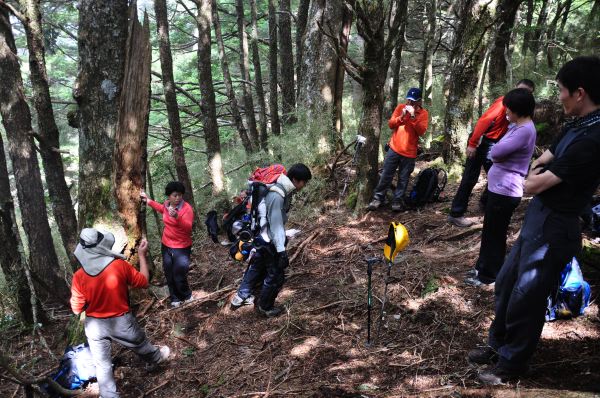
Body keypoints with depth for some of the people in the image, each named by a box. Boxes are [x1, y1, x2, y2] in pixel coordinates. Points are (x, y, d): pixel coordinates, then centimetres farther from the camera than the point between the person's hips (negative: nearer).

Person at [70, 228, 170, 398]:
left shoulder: (79, 276, -17)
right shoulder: (120, 265, -23)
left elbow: (77, 309, -7)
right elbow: (143, 282, -6)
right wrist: (142, 255, 1)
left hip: (95, 325, 0)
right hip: (121, 321, 0)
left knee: (102, 365, 17)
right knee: (141, 345, 29)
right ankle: (157, 358, 57)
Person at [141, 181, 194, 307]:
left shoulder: (187, 208, -22)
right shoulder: (167, 204, -1)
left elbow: (188, 227, -34)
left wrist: (177, 217, -49)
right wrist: (148, 200, 27)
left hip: (181, 247, -7)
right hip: (166, 245, 7)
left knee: (179, 274, -4)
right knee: (169, 273, 15)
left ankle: (186, 296, 22)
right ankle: (175, 298, 31)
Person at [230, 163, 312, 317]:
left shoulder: (283, 190, 2)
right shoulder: (276, 195, -28)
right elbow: (275, 225, -27)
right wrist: (281, 250, -26)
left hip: (263, 238, 10)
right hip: (270, 241, -10)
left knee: (257, 267, 24)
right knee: (276, 275, 6)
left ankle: (240, 297, 39)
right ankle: (265, 307, 26)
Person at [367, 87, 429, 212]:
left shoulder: (423, 113, 0)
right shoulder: (400, 107, 5)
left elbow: (421, 131, -12)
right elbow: (390, 124, 1)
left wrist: (413, 117, -21)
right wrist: (402, 116, -15)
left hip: (409, 152, -1)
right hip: (394, 149, 1)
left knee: (403, 178, 4)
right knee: (386, 175, 4)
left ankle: (397, 201, 13)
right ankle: (378, 198, 12)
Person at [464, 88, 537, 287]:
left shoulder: (525, 130, -21)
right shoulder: (517, 127, 11)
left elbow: (496, 152, -22)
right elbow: (496, 154, 14)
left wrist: (499, 152, -4)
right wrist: (501, 154, -4)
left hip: (505, 191, -10)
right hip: (498, 188, 10)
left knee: (494, 234, 4)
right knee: (489, 231, 20)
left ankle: (488, 275, 19)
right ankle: (483, 267, 35)